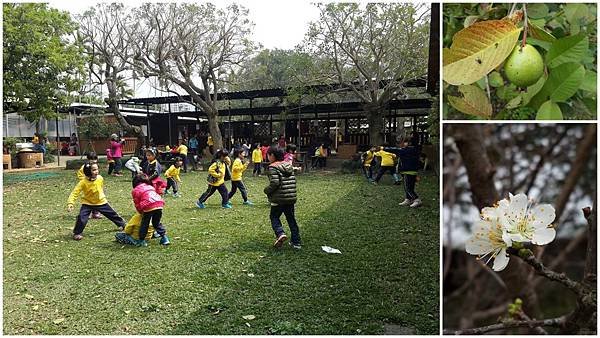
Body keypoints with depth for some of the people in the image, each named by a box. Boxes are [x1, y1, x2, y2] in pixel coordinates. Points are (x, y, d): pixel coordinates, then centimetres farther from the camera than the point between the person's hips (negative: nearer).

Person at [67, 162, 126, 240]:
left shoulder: (100, 178, -13)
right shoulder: (83, 182, -23)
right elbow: (75, 193, -24)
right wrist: (70, 203, -36)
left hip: (101, 202, 3)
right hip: (88, 203, -2)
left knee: (112, 214, 11)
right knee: (82, 218, -19)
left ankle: (122, 224, 34)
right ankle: (77, 233, 4)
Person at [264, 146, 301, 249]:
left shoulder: (273, 167, -11)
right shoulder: (288, 165, 11)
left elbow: (274, 183, -21)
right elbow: (294, 180, 12)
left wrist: (267, 190, -5)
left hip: (279, 199, -6)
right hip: (291, 198, 6)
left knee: (274, 217, 11)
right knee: (291, 218, 14)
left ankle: (280, 233, -12)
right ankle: (296, 242, 16)